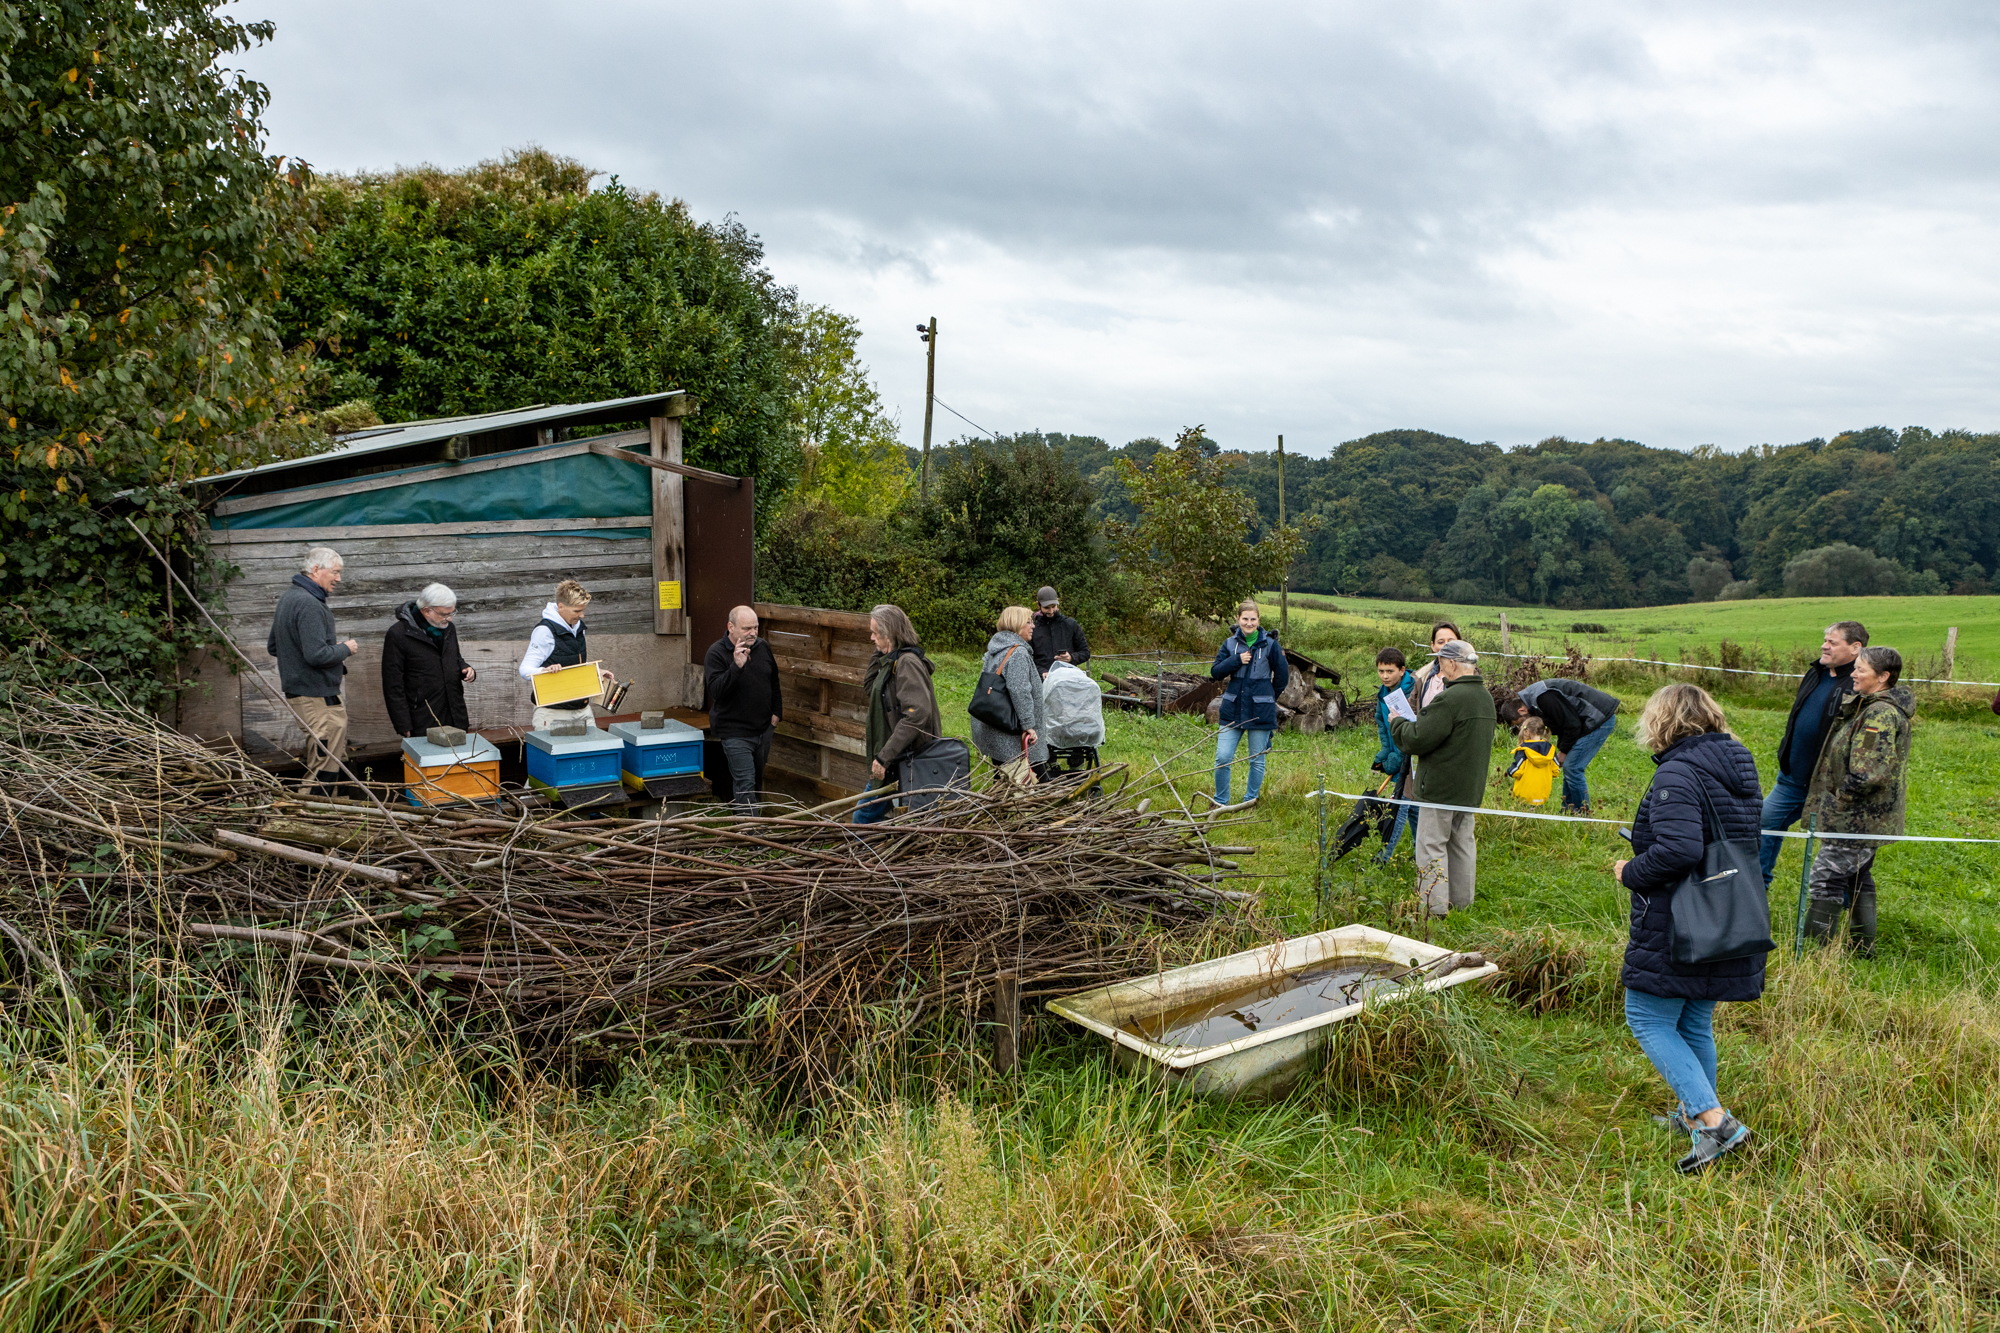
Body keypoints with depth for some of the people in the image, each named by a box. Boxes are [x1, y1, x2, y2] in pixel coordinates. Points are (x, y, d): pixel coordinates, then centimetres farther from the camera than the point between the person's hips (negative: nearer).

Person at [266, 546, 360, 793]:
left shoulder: (288, 597, 14)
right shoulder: (309, 604, -19)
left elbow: (272, 647, 23)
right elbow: (317, 655, -27)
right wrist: (345, 649, -8)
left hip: (297, 690, 11)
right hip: (317, 696, -11)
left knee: (319, 761, 18)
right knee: (325, 768, -6)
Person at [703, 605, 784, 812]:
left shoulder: (763, 647, 5)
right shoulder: (717, 653, -13)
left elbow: (774, 682, 18)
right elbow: (715, 690, -25)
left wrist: (776, 712, 13)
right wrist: (737, 666, -33)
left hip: (763, 728, 6)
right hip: (735, 731, -6)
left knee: (757, 778, 17)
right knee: (745, 782, -10)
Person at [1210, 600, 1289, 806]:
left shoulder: (1270, 644, -3)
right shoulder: (1230, 644, 5)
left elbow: (1282, 675, 5)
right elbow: (1216, 672, 0)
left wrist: (1267, 697, 12)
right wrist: (1237, 660, -13)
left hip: (1261, 712, -2)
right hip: (1233, 710, 2)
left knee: (1257, 760, 7)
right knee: (1223, 758, -3)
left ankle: (1250, 801, 23)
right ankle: (1220, 802, 13)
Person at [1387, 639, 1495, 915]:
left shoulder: (1450, 698, -22)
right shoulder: (1485, 696, 8)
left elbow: (1418, 739, -22)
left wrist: (1398, 723, -2)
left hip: (1441, 786, -9)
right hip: (1471, 786, 9)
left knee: (1432, 844, -1)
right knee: (1463, 842, 16)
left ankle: (1434, 906, -1)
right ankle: (1462, 902, 23)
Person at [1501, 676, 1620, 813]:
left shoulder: (1544, 698, -24)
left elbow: (1572, 724, -21)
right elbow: (1562, 722, 17)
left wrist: (1563, 751, -8)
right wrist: (1561, 749, 11)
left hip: (1601, 718, -10)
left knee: (1572, 767, -9)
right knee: (1569, 767, 12)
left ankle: (1582, 812, 1)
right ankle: (1568, 810, 19)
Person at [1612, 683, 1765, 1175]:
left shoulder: (1677, 774, -19)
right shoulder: (1740, 770, 10)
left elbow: (1678, 850, -30)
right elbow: (1745, 843, 18)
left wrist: (1631, 873, -13)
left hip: (1675, 926, -9)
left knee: (1648, 1020, 0)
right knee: (1695, 1023, 21)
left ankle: (1714, 1120, -8)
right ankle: (1695, 1115, 33)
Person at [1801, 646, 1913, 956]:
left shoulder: (1881, 713, -22)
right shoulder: (1869, 706, 10)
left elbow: (1869, 773, -29)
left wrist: (1840, 799, -16)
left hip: (1858, 819, -11)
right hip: (1869, 817, 11)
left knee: (1826, 878, -6)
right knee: (1858, 878, 20)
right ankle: (1863, 945, 31)